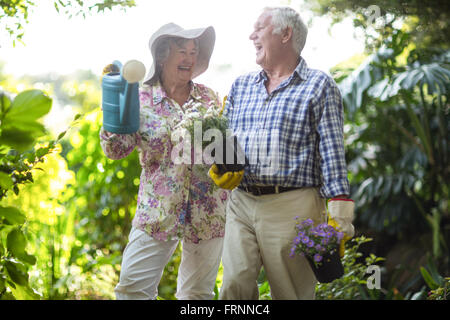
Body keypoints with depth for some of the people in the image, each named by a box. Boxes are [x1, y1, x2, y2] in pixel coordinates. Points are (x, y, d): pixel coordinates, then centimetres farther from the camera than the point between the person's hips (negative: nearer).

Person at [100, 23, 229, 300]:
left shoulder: (209, 97, 8)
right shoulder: (141, 100, 1)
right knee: (132, 288, -6)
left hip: (208, 212, 2)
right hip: (157, 212, -1)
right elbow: (116, 150, -5)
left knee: (198, 293, 9)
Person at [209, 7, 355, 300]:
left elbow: (332, 153, -3)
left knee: (290, 292, 1)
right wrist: (219, 168, 1)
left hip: (292, 208, -4)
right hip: (241, 203, 4)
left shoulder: (319, 86, 3)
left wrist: (339, 217, -10)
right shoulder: (241, 86, 19)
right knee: (234, 285, -7)